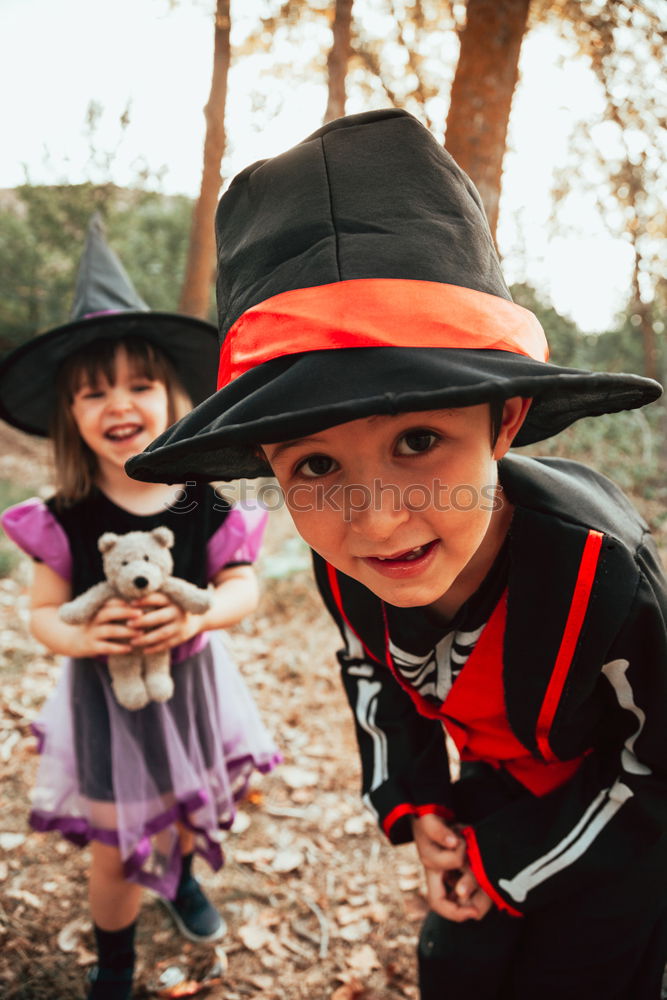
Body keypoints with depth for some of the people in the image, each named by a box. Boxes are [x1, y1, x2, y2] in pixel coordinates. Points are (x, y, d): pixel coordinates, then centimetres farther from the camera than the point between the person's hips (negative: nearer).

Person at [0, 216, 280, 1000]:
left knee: (195, 807, 24)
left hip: (190, 680, 2)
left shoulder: (203, 504, -15)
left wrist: (198, 614, -31)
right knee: (114, 853, 9)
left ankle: (182, 876, 61)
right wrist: (82, 637, -30)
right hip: (106, 693, -1)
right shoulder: (66, 519, -15)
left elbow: (244, 589, -10)